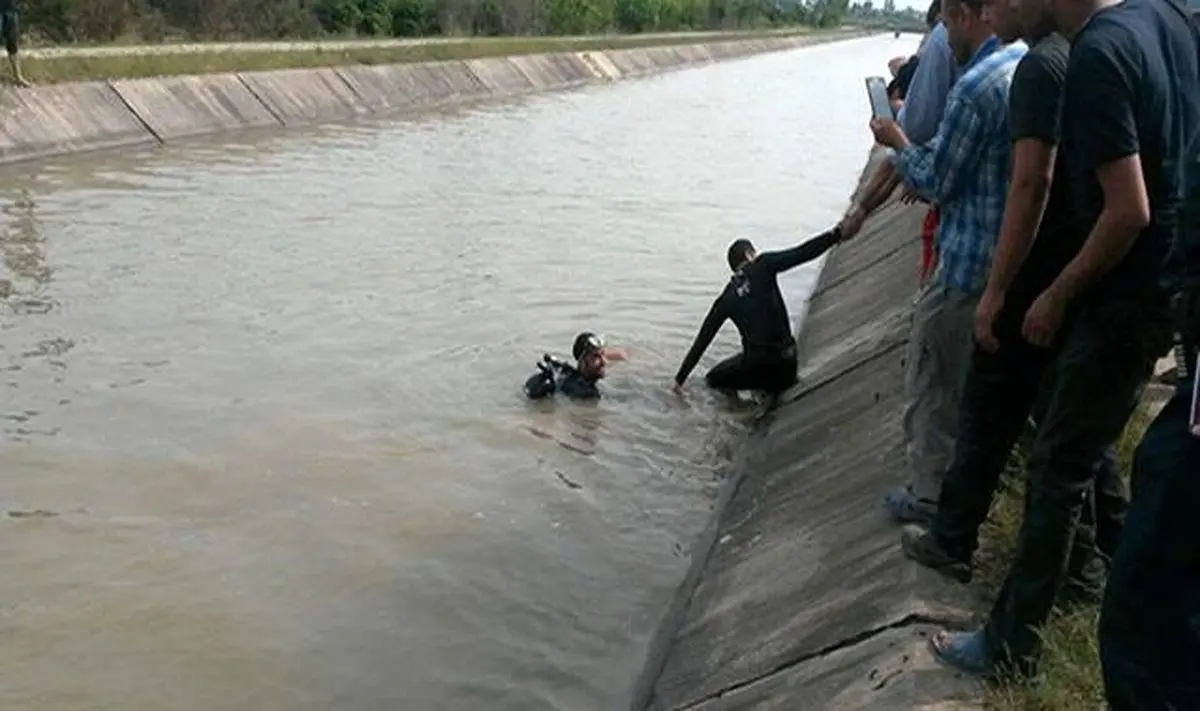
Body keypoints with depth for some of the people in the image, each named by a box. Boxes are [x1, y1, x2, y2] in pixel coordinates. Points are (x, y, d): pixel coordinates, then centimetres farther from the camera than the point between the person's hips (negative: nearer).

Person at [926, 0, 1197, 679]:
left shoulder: (1097, 55, -22)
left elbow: (1128, 211, -24)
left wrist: (1057, 296, -13)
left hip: (1129, 292, -9)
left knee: (1060, 466, -1)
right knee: (1089, 440, 25)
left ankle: (1012, 643, 10)